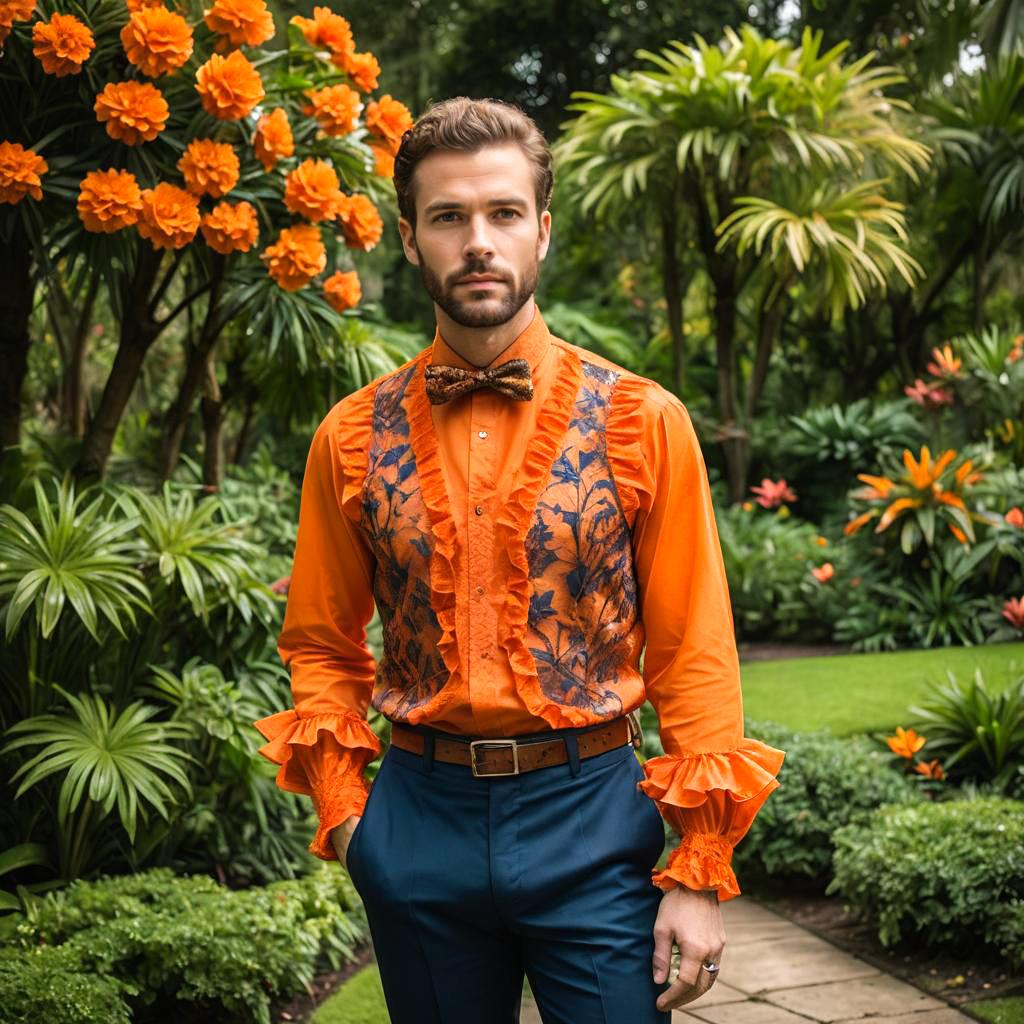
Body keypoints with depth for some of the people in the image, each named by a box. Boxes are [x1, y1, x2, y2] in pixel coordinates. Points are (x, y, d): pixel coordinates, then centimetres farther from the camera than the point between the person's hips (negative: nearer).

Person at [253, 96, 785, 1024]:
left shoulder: (642, 421, -3)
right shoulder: (351, 438, 3)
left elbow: (693, 651, -3)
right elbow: (320, 646, 12)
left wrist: (699, 875, -6)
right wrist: (343, 810, -1)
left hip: (590, 818, -2)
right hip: (418, 823, 2)